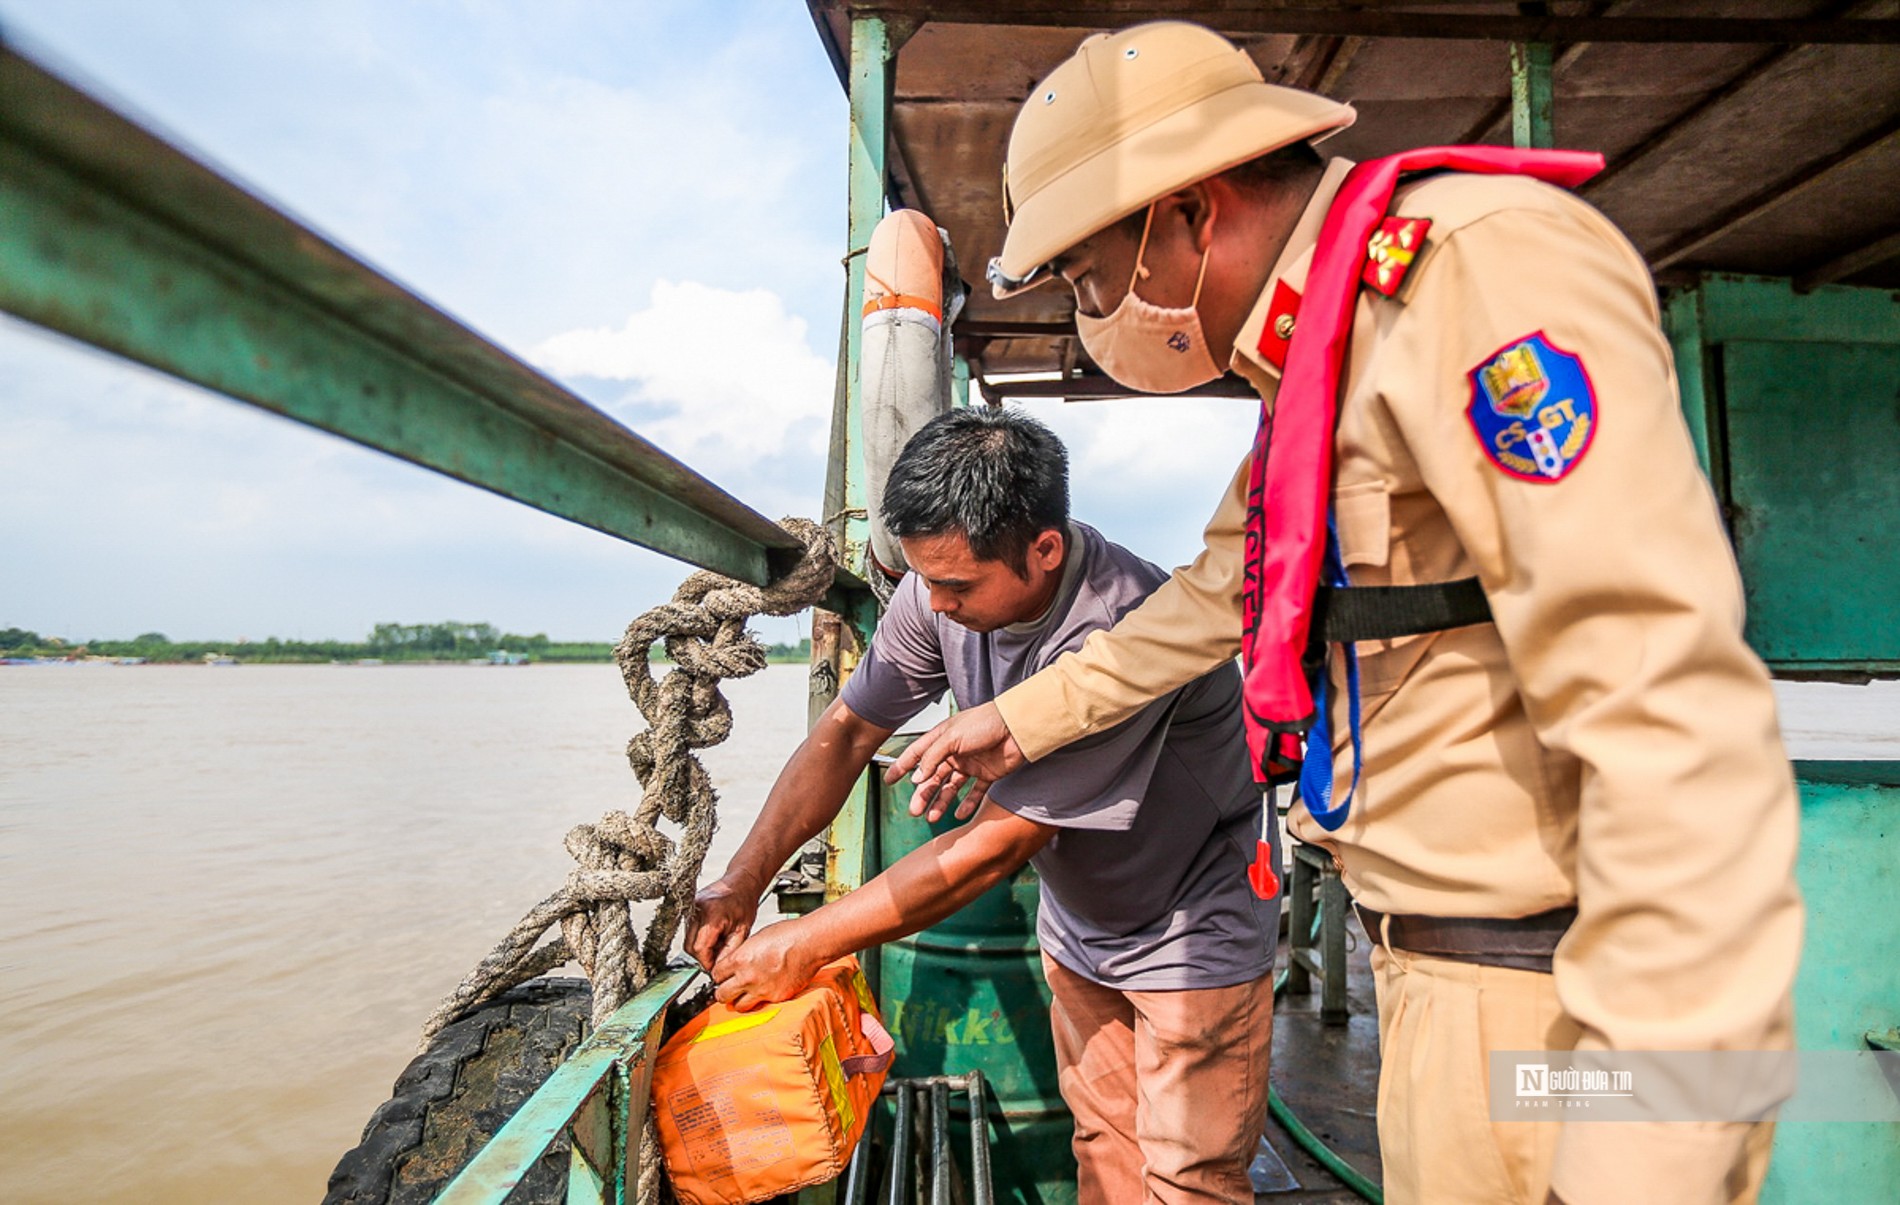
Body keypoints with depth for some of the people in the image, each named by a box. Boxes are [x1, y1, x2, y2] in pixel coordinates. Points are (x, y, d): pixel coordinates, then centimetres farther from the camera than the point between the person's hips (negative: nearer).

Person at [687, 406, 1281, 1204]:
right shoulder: (940, 592, -16)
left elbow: (997, 844, -32)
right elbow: (845, 733, -7)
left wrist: (802, 946, -26)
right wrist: (740, 884, -16)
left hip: (1192, 933, -5)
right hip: (1079, 927, 6)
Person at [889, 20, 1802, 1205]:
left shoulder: (1478, 267, -20)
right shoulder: (1312, 347, 11)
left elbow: (1671, 718, -27)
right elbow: (1211, 598, 20)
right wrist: (1021, 718, 25)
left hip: (1550, 994, -8)